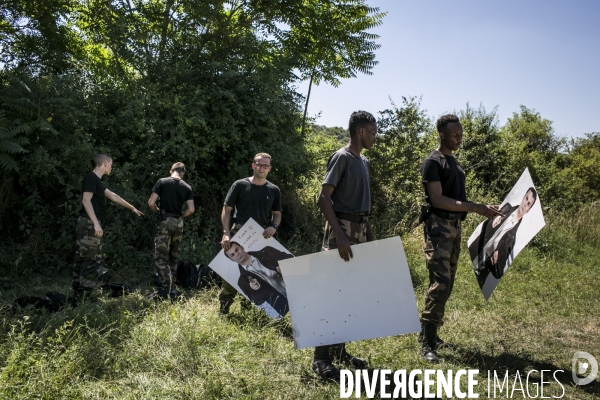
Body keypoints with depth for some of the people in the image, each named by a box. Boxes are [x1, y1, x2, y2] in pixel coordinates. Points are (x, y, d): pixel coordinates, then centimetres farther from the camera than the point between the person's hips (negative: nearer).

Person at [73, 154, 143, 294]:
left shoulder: (96, 180, 19)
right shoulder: (91, 177, -10)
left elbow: (113, 196, 28)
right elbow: (86, 201, -19)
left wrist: (132, 208, 36)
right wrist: (96, 223, -24)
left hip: (90, 224, 10)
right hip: (89, 223, -10)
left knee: (83, 258, 11)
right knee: (92, 259, -7)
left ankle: (79, 291, 16)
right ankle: (85, 293, -4)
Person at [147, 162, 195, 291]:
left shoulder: (162, 182, -2)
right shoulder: (187, 187, 6)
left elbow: (151, 203, -6)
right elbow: (191, 209, -1)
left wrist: (158, 212, 12)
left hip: (165, 222, -4)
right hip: (178, 223, 4)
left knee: (161, 257, -1)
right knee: (173, 257, 15)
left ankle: (165, 288, -11)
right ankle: (171, 287, 19)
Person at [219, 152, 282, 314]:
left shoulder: (273, 190, 7)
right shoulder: (240, 185, 0)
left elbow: (277, 214, 15)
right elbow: (226, 209, 0)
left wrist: (274, 226, -7)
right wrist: (226, 233, -12)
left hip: (262, 237, 3)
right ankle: (224, 307, 14)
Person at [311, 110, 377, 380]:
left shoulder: (364, 162, 16)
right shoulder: (342, 157, -10)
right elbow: (324, 199, -17)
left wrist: (369, 233, 16)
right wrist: (340, 235, -24)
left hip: (359, 231, 9)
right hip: (342, 230, -9)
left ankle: (338, 349, 21)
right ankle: (321, 357, 0)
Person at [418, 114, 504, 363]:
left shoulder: (454, 162, 17)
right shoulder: (433, 162, -10)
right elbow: (438, 200, -19)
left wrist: (483, 209, 14)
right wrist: (475, 208, -22)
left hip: (455, 226, 9)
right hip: (438, 227, -9)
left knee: (447, 283, 11)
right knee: (440, 283, -14)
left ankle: (430, 333, 20)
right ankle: (428, 343, -9)